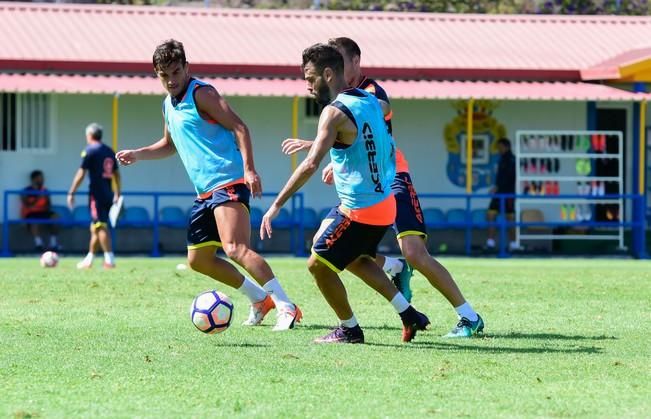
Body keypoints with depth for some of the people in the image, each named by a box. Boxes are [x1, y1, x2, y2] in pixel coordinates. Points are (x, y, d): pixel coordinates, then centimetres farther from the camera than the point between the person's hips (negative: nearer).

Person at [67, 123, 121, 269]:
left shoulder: (90, 150, -7)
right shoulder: (110, 151, 14)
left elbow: (81, 174, -10)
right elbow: (116, 174, 18)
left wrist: (71, 193, -7)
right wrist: (117, 194, 24)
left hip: (97, 194, -7)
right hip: (108, 195, 7)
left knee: (100, 227, -9)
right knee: (96, 228, 14)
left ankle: (110, 260, -16)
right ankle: (89, 259, 20)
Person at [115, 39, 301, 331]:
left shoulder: (201, 94, -8)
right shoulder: (169, 106, 18)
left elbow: (239, 128, -15)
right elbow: (170, 144, 36)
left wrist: (249, 169, -26)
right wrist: (138, 155, 22)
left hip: (228, 184, -10)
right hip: (205, 192, 10)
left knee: (235, 248, -26)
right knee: (198, 259, 13)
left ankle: (286, 307, -31)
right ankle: (260, 299, 22)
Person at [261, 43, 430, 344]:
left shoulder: (335, 112, -21)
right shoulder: (370, 101, 5)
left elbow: (311, 164, -30)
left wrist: (276, 205, -28)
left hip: (359, 211, -9)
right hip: (384, 203, 9)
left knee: (318, 264, 4)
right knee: (353, 259, 28)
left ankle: (349, 330, 17)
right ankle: (409, 315, 24)